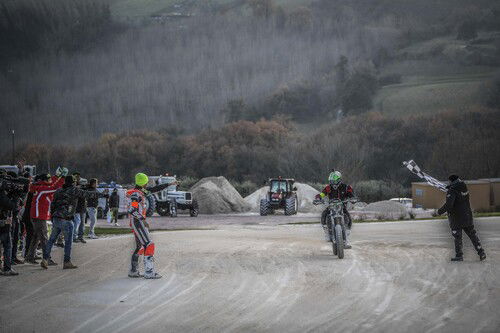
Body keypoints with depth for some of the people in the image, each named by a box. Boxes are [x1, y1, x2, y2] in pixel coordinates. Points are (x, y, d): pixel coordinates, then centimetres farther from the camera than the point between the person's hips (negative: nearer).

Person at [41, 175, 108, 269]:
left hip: (56, 219, 6)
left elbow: (52, 205, 19)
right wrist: (102, 195, 9)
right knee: (68, 241, 3)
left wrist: (52, 217, 28)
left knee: (51, 240, 11)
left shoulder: (58, 191, 15)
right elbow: (89, 194, 0)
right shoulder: (74, 190, -2)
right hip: (66, 220, -6)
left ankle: (45, 259, 5)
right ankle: (67, 262, 6)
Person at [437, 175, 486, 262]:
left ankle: (459, 255, 10)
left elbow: (448, 204, -28)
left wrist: (441, 211, -14)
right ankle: (481, 252, 9)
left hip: (456, 218, -6)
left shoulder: (452, 191, -19)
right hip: (467, 216, 6)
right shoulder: (464, 188, 3)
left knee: (457, 236, 5)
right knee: (472, 234, 12)